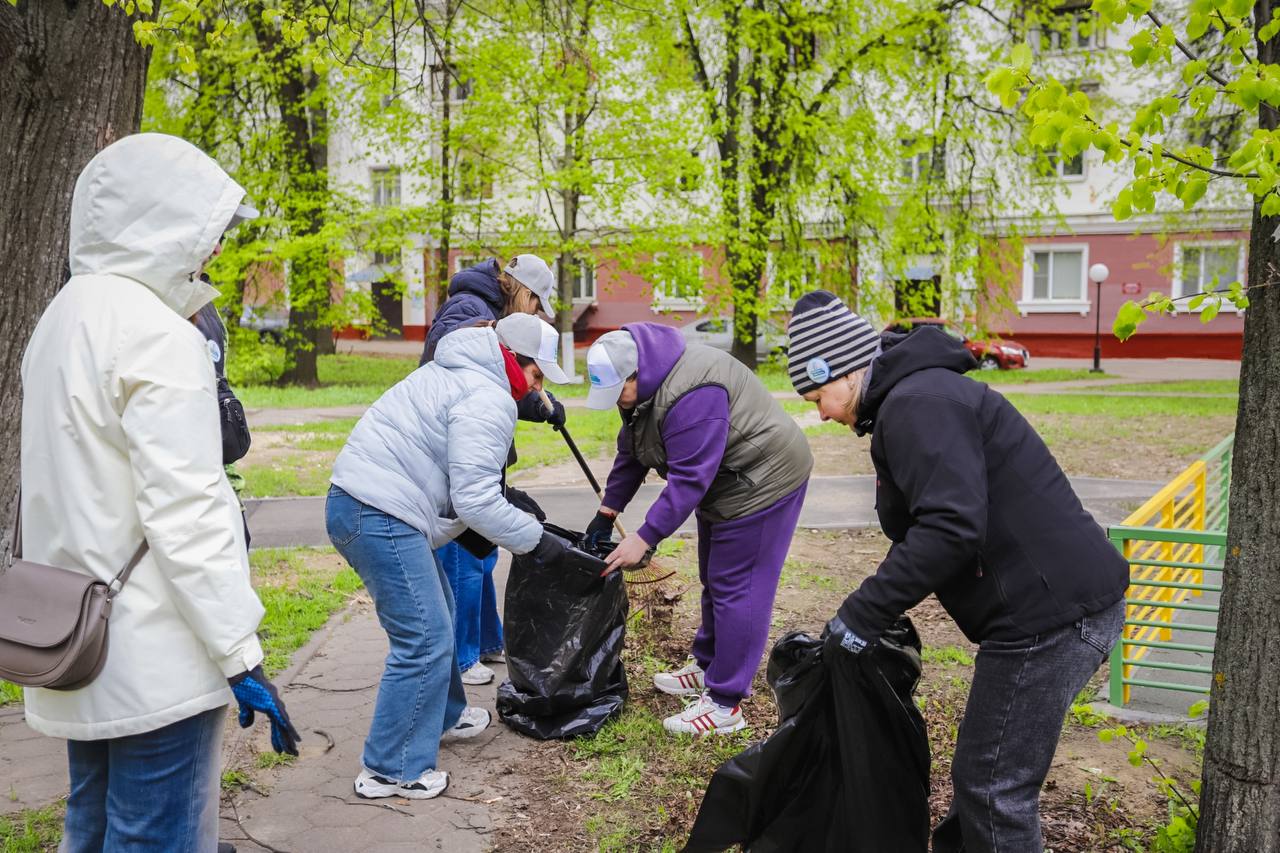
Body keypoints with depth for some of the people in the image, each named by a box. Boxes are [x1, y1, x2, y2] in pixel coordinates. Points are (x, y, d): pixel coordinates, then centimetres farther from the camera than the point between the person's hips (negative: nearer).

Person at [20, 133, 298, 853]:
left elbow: (83, 484, 14)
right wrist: (241, 655, -19)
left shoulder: (65, 316, 12)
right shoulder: (156, 333, -16)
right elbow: (182, 511, -22)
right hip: (154, 664, -9)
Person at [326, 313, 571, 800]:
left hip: (354, 504, 11)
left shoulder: (458, 374, 20)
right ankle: (389, 770, 5)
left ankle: (444, 715, 41)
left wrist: (512, 503, 20)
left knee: (436, 616, 24)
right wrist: (535, 539, -6)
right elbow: (475, 502, -17)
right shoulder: (488, 400, -14)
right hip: (381, 517, -11)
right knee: (425, 640, -6)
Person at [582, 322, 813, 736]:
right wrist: (607, 512, 8)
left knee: (735, 589, -7)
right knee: (714, 580, 20)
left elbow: (688, 478, -33)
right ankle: (708, 668, 36)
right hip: (725, 484, 10)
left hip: (762, 481, -10)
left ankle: (725, 705, 0)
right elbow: (631, 452, 10)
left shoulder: (691, 393, -33)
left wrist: (645, 538, -30)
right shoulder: (644, 385, 0)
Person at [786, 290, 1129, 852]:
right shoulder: (924, 394, 18)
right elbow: (937, 522, 20)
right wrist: (878, 611, 16)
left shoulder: (917, 404, -16)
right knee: (984, 772, 23)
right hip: (1070, 598, 11)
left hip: (1048, 612, -11)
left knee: (993, 787, 1)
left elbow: (952, 528, -27)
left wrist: (861, 615, -21)